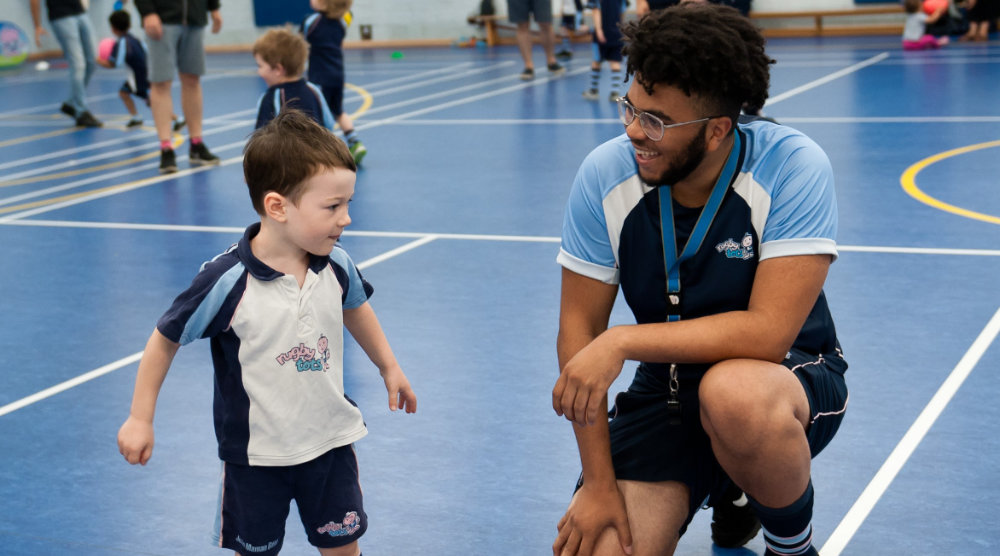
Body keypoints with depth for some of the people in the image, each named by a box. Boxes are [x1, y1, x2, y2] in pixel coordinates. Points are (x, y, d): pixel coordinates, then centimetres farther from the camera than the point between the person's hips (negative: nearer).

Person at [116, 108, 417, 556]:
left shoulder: (336, 264, -11)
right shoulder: (227, 281, -25)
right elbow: (166, 339, -12)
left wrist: (388, 367, 24)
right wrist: (140, 419, -6)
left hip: (330, 439, 4)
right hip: (255, 452, -4)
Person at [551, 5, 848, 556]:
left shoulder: (793, 167, -22)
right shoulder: (605, 175, -13)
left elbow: (767, 333, -28)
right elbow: (579, 327, -10)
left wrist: (622, 341, -31)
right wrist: (599, 483, -15)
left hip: (792, 374, -3)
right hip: (665, 390, 4)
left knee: (731, 393, -39)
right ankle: (724, 490, 16)